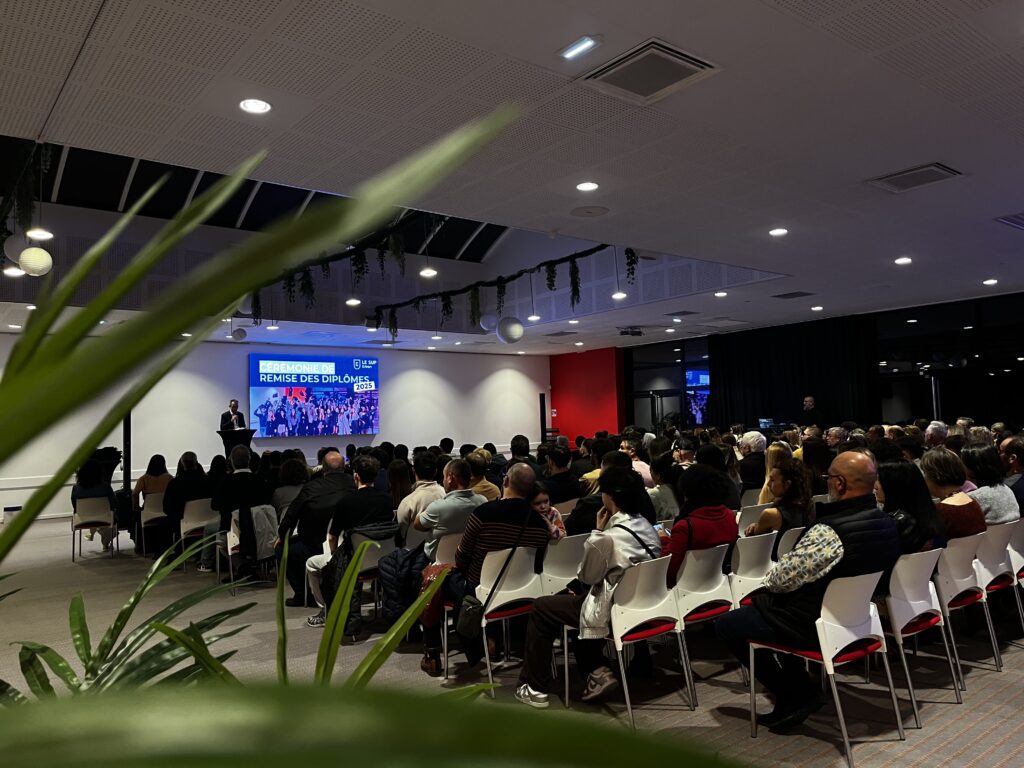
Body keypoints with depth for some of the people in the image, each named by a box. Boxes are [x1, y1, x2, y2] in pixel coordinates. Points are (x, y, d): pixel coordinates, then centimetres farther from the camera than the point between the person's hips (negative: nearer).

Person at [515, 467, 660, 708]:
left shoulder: (608, 537, -26)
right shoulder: (647, 527, 0)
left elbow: (587, 575, -7)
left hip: (614, 611, -8)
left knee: (541, 607, 7)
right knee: (570, 596, 29)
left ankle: (535, 688, 13)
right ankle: (599, 671, 19)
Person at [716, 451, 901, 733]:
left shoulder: (829, 532, -31)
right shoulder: (886, 524, -4)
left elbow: (780, 580, -22)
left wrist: (769, 576, 1)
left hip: (820, 626, -9)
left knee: (727, 624, 6)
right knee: (761, 602, 27)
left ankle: (796, 696, 8)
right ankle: (802, 689, 25)